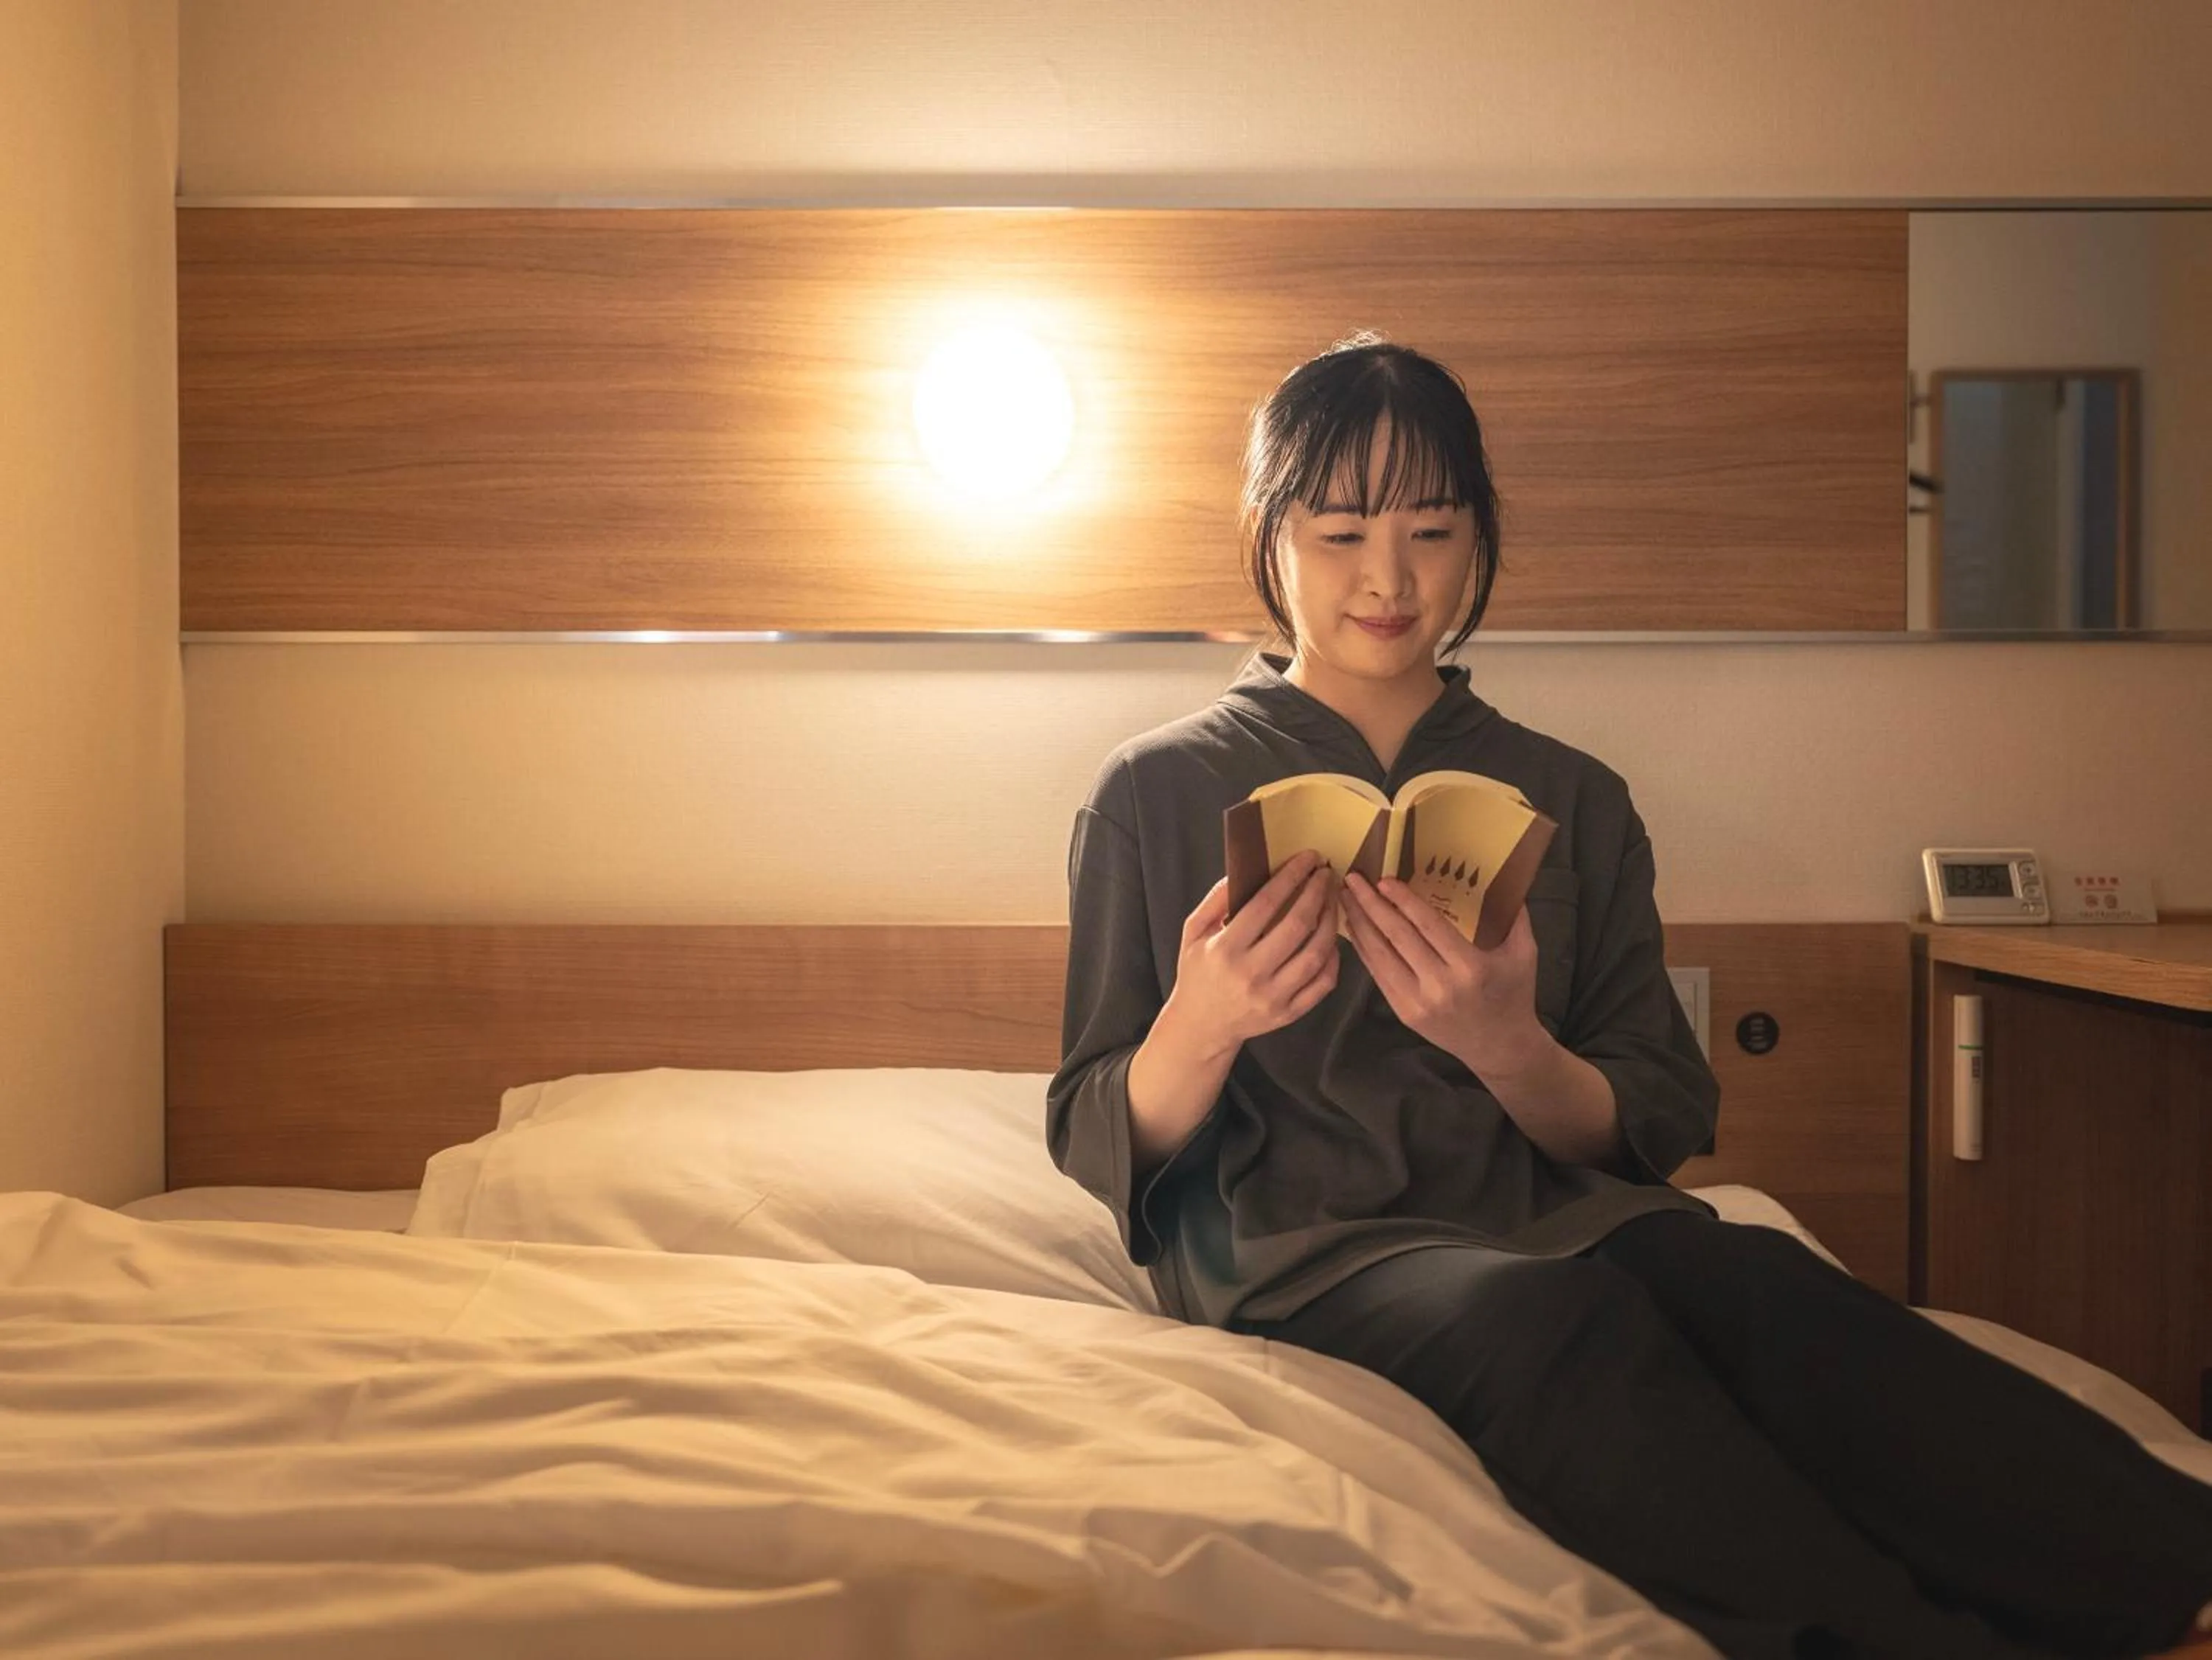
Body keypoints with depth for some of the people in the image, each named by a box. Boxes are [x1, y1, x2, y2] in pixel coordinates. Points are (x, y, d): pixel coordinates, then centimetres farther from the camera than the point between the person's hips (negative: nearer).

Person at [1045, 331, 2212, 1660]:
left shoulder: (1574, 802, 16)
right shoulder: (1157, 793, 9)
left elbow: (1659, 1128, 10)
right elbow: (1101, 1145, 5)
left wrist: (1510, 1050, -12)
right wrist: (1198, 1029, -18)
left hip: (1557, 1218, 2)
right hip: (1304, 1253, -2)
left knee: (1754, 1281, -33)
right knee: (1549, 1311, -37)